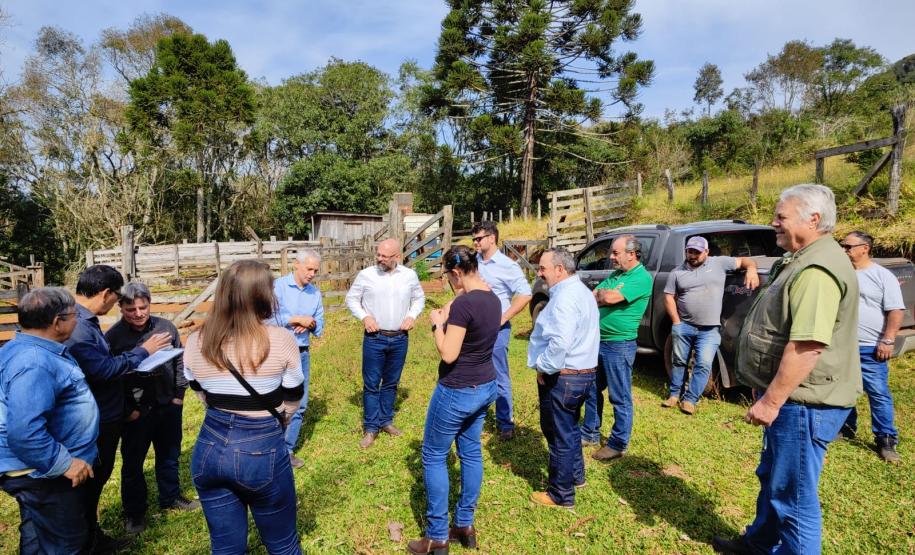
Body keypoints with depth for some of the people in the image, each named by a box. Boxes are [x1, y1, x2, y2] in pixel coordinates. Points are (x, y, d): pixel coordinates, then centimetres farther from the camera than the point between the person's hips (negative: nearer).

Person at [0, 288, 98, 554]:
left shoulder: (36, 350, 6)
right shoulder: (34, 362, -30)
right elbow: (24, 431, -36)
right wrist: (65, 464, -26)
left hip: (41, 469, 11)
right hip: (44, 475, -10)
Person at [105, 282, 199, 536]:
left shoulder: (166, 327, -3)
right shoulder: (112, 337, -11)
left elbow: (179, 361, 6)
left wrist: (179, 394, 3)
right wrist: (126, 410, -10)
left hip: (168, 405, 3)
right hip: (135, 411, -3)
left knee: (169, 455, 19)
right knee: (133, 462, 13)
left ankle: (170, 497, 39)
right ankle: (134, 511, 31)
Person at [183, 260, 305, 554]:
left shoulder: (196, 343, -2)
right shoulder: (281, 340, -14)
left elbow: (202, 395, 12)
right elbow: (292, 401, -3)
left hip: (210, 448, 4)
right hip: (263, 451, -3)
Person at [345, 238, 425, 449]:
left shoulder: (410, 275, -2)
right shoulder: (366, 275, -8)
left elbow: (419, 298, 12)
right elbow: (351, 298, 2)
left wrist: (412, 316, -4)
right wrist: (364, 316, -12)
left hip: (400, 339, 2)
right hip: (374, 338, -2)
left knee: (391, 383, 15)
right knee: (371, 384, 4)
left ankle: (386, 421, 31)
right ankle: (370, 427, 16)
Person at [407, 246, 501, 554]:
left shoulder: (463, 303, -25)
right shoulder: (493, 300, 3)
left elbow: (448, 354, -22)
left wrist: (437, 323, -9)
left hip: (457, 391, -9)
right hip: (486, 387, 9)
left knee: (433, 456, 8)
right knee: (471, 452, 19)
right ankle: (465, 525, 33)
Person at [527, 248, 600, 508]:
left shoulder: (565, 297, -23)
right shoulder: (581, 291, 11)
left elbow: (560, 343, -34)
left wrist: (543, 368, -18)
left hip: (563, 377, -10)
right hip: (584, 372, 10)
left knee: (560, 435, 5)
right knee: (570, 429, 26)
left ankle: (561, 495, 21)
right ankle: (575, 475, 43)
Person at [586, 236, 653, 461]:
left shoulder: (642, 278, -15)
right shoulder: (615, 274, 12)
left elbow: (609, 298, -26)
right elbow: (591, 297, 8)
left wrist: (601, 294, -5)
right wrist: (604, 297, -11)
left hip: (619, 345, -8)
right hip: (597, 341, 9)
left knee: (620, 398, 5)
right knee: (592, 391, 18)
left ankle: (618, 444, 19)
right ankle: (590, 433, 34)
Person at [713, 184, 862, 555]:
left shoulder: (817, 270, -23)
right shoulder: (802, 261, 13)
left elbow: (808, 345, -30)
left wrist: (771, 401, -24)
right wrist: (768, 392, 25)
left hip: (802, 402, -11)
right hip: (789, 397, 11)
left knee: (794, 496, 3)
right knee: (772, 479, 24)